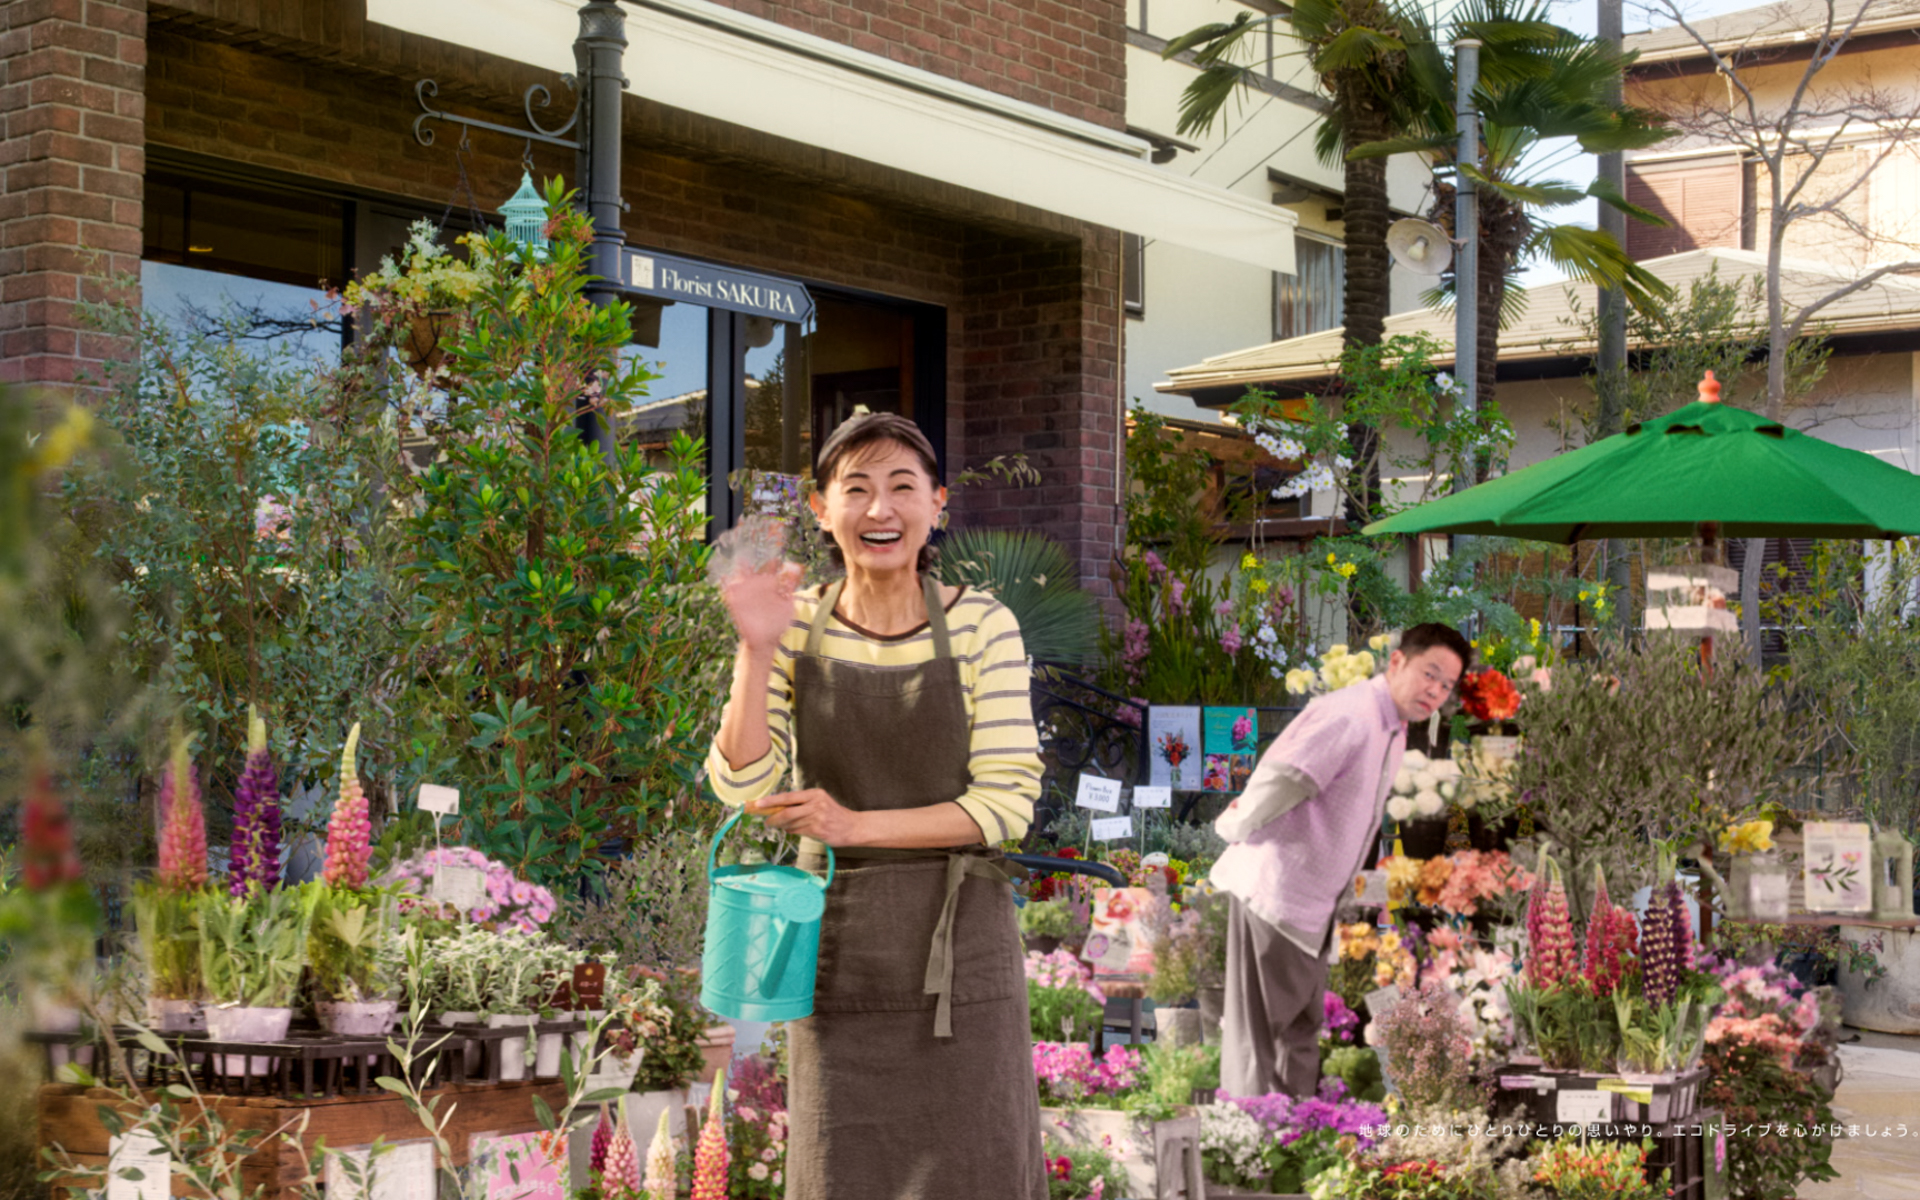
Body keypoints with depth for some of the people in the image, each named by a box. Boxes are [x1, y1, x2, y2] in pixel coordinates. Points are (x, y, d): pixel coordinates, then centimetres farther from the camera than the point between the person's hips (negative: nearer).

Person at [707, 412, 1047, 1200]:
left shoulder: (982, 626, -6)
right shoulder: (797, 627, 0)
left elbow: (1007, 802, -10)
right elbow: (745, 789, -8)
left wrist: (857, 825, -17)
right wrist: (757, 651, -19)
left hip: (961, 949, -2)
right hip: (838, 948, 2)